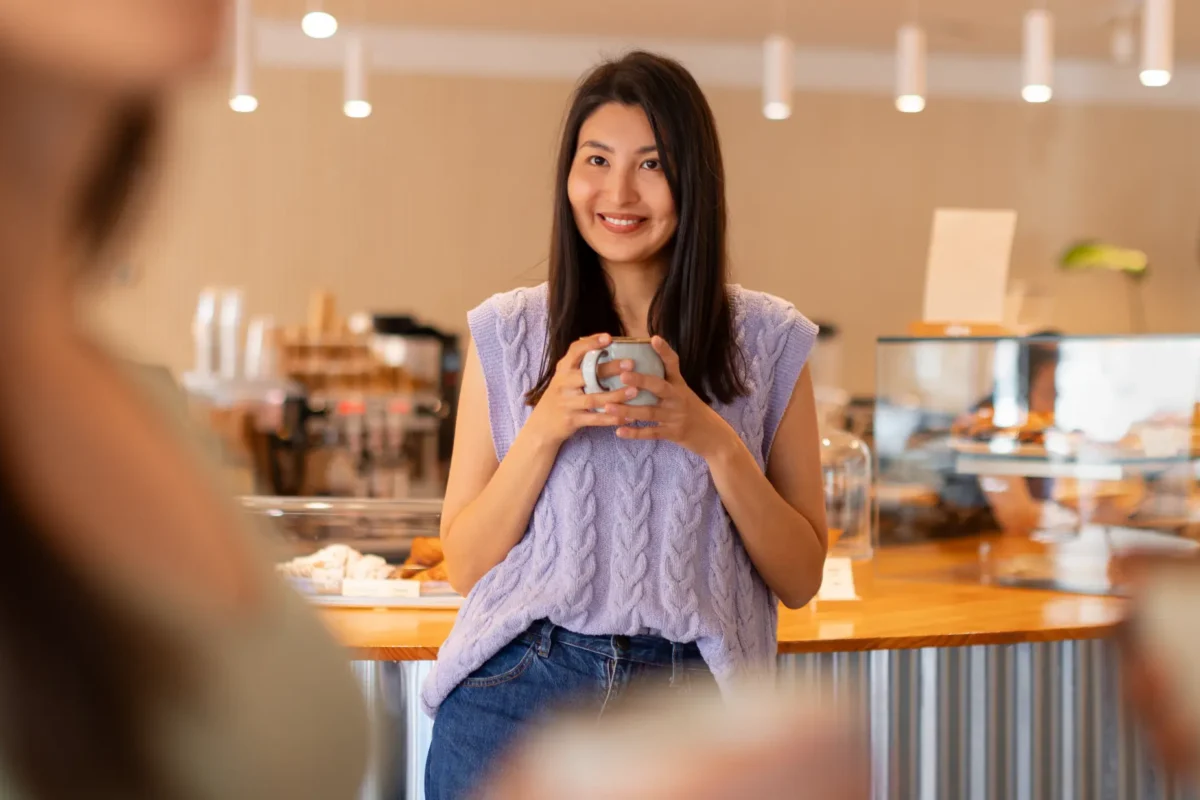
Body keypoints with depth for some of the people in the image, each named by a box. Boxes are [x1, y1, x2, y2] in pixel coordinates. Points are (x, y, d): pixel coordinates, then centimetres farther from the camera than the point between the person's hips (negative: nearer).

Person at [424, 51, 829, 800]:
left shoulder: (767, 341, 3)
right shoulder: (506, 334, 4)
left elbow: (799, 579, 2)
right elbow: (466, 564, 2)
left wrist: (715, 441, -12)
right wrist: (545, 427, -12)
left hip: (688, 697, 0)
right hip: (518, 692, 0)